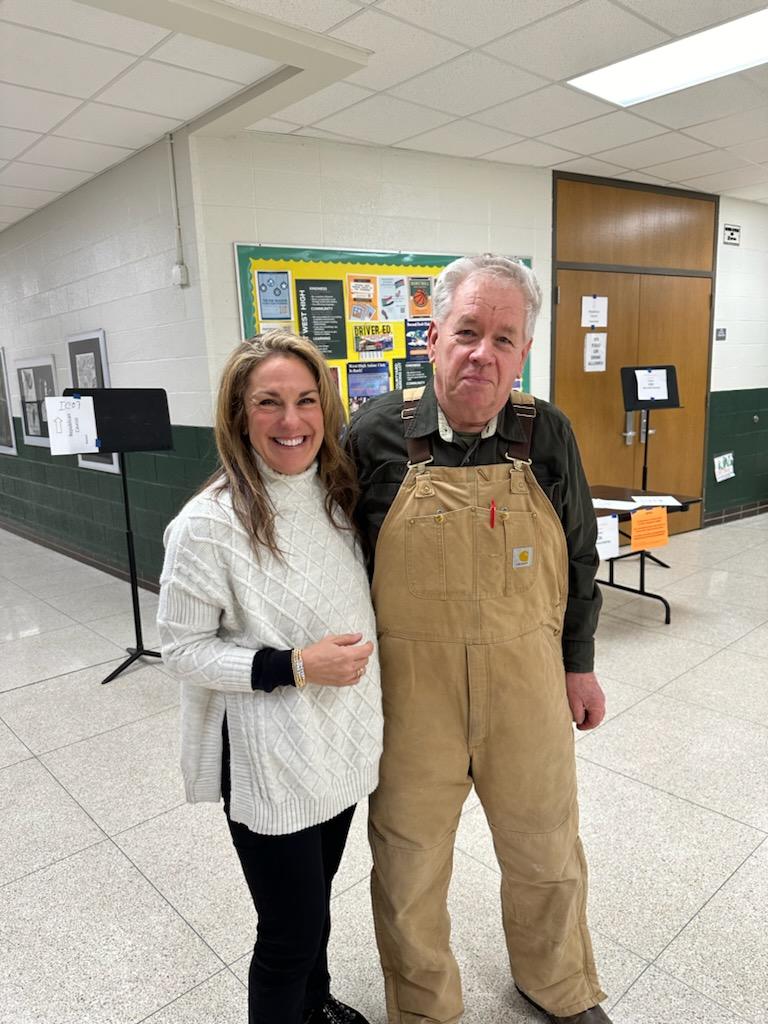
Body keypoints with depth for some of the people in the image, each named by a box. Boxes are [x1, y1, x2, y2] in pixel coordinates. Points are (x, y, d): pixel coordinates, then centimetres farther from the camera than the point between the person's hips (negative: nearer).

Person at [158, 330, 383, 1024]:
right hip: (268, 758, -6)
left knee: (316, 895, 27)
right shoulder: (209, 525, -21)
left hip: (344, 744, 6)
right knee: (291, 929, 11)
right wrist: (296, 667, -23)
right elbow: (183, 649, -14)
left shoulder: (338, 497, -1)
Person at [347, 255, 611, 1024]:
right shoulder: (376, 435, -11)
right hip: (408, 692, -2)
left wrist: (578, 663, 10)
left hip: (528, 686, 3)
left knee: (547, 851, 23)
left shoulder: (547, 434, -5)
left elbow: (578, 557, 7)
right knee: (408, 869, 16)